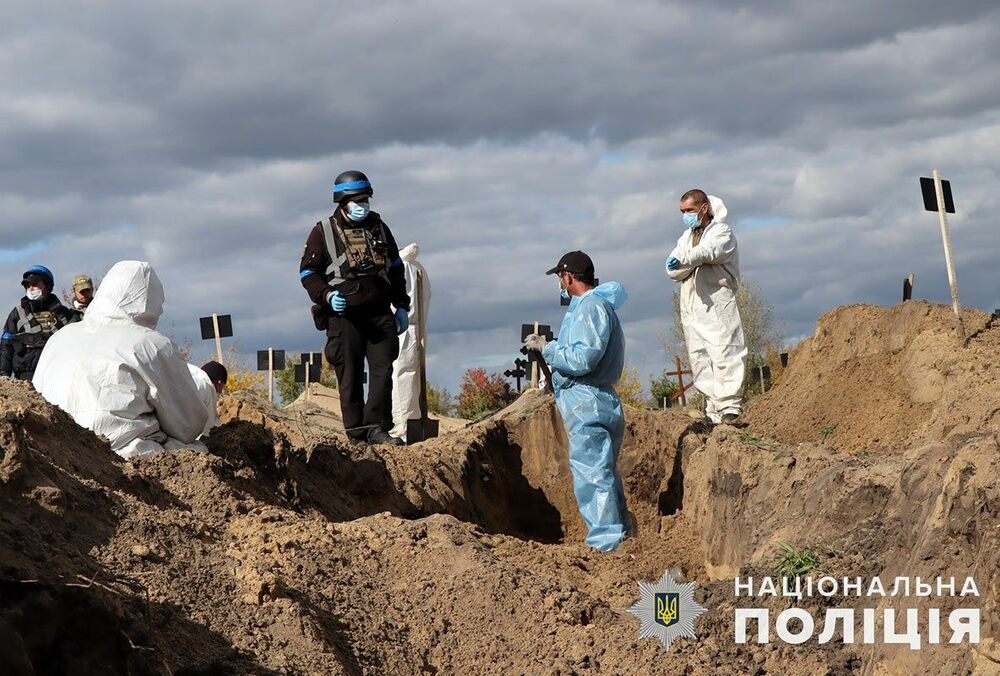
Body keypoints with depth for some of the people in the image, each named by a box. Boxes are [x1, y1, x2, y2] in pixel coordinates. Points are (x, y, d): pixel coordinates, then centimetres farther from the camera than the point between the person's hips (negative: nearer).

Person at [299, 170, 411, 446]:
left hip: (379, 313, 4)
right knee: (350, 376, -2)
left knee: (383, 371, -6)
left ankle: (376, 428, -4)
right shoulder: (323, 232, 2)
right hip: (344, 316, -4)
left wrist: (402, 306, 16)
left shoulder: (379, 227, 14)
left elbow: (396, 269, 21)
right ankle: (356, 433, 2)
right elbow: (308, 272, 2)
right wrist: (327, 296, -15)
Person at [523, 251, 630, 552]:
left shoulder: (591, 307, -12)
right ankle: (621, 534, 23)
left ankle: (605, 544, -11)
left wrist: (546, 348, -11)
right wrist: (549, 349, 13)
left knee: (592, 475, -11)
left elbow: (583, 359, -21)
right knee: (603, 473, 16)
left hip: (587, 404, -11)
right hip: (590, 403, 11)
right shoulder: (588, 306, 21)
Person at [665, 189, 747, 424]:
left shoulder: (722, 232, 3)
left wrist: (683, 260, -40)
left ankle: (730, 407, -17)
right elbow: (672, 271, 9)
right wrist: (693, 264, -12)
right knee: (700, 360, 3)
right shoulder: (686, 237, 23)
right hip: (691, 308, 7)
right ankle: (713, 411, 6)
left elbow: (708, 251, -21)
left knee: (724, 355, -14)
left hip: (718, 305, -7)